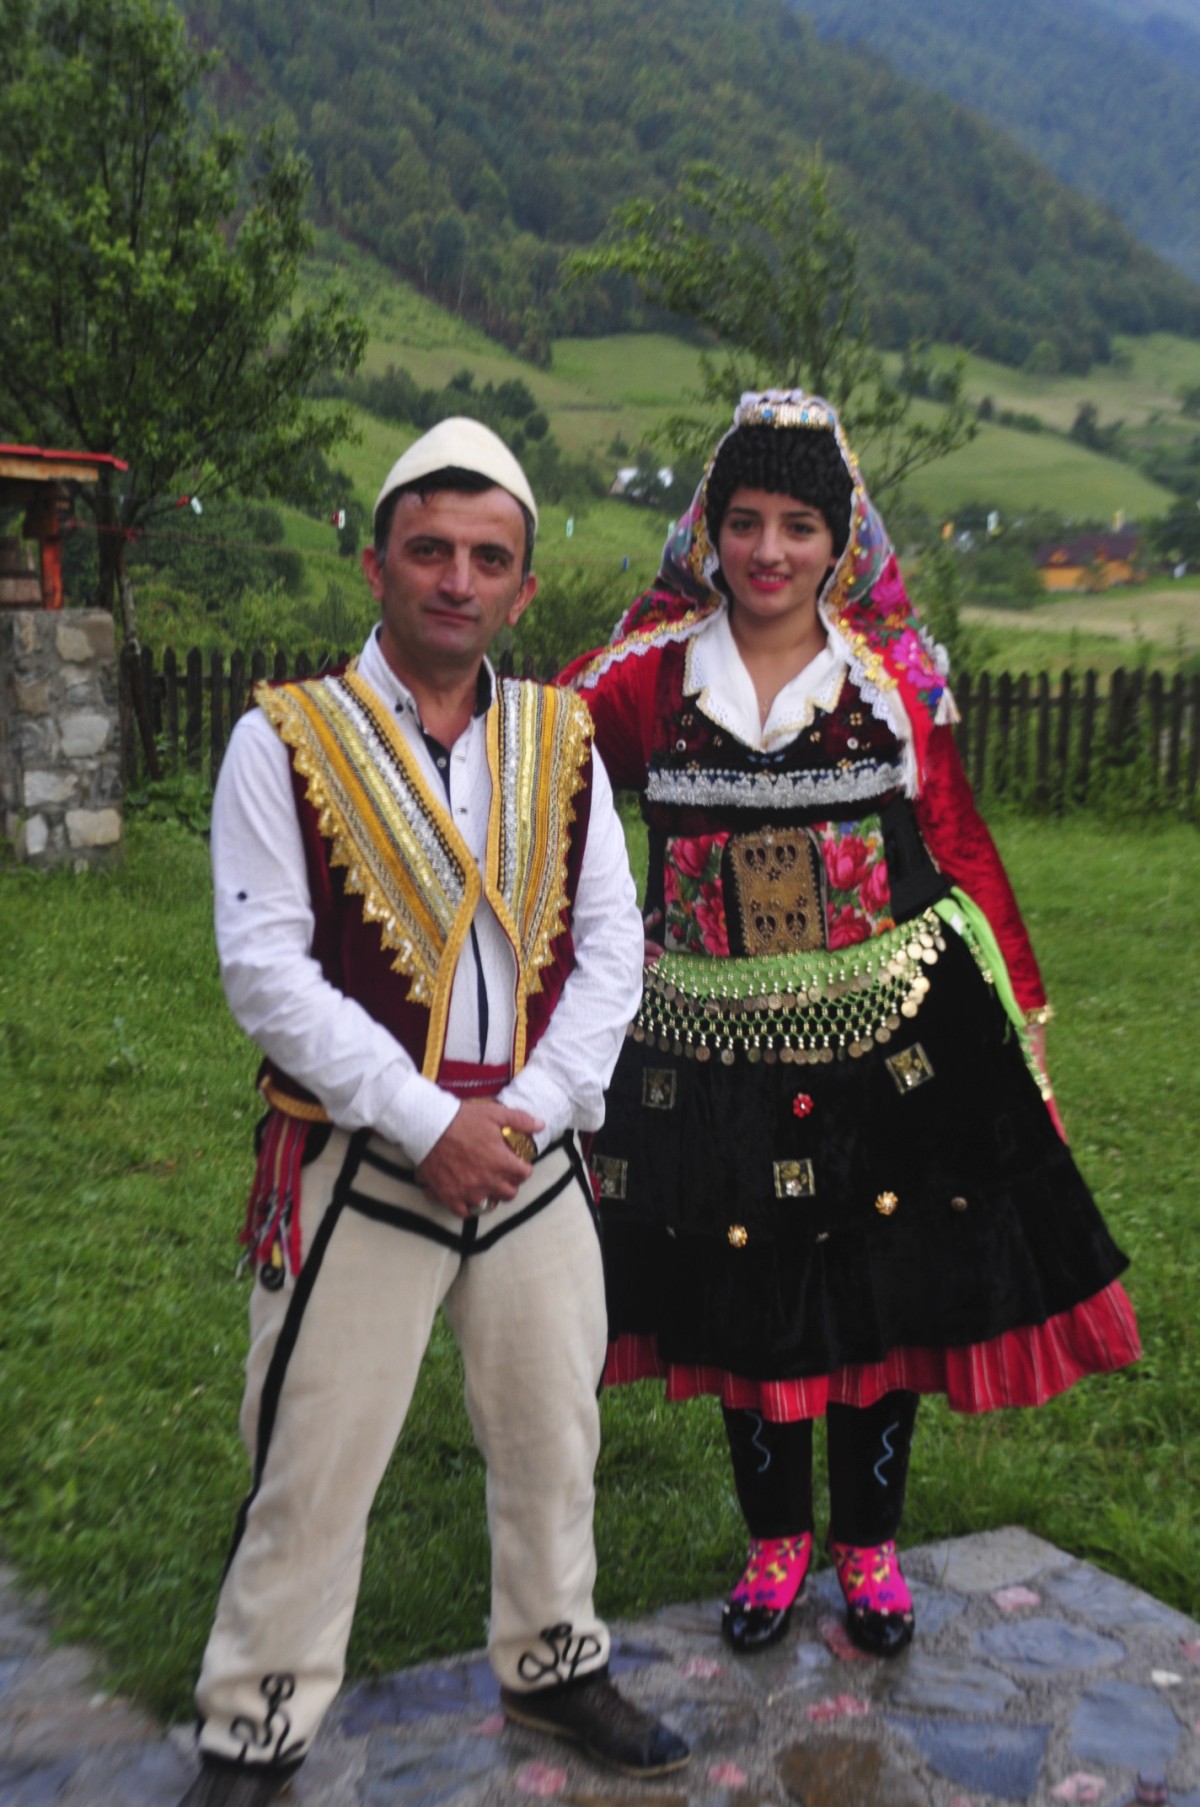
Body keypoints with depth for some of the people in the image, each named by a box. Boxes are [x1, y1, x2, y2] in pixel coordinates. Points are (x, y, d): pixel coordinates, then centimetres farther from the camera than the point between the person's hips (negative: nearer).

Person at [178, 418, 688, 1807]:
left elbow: (611, 945, 3)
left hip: (534, 1157, 4)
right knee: (314, 1458, 7)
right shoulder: (284, 739, -8)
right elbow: (263, 965, -13)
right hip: (357, 1163, -3)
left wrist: (530, 1109, -10)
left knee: (551, 1432, 17)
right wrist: (426, 1123, -17)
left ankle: (550, 1663, 41)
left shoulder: (562, 742, 4)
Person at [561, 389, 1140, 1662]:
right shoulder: (652, 675, -1)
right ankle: (775, 1543, 34)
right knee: (747, 1292, 11)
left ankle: (868, 1547, 33)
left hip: (886, 1030, 0)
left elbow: (960, 847, 5)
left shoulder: (893, 676, 1)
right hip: (714, 1045, 0)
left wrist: (1021, 1006, 7)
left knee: (886, 1286, 10)